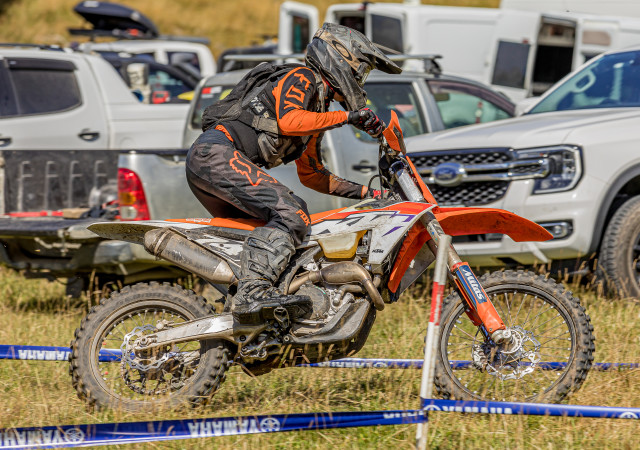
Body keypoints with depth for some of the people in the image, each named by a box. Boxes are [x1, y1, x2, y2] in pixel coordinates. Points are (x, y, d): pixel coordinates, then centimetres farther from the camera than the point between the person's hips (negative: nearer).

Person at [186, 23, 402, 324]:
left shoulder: (317, 107, 29)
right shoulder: (301, 78, 1)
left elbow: (311, 174, 36)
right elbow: (288, 120, -19)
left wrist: (366, 192, 30)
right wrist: (346, 116, -12)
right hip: (217, 153, -11)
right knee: (291, 214, -23)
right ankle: (252, 293, -38)